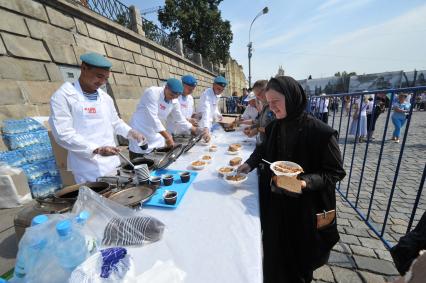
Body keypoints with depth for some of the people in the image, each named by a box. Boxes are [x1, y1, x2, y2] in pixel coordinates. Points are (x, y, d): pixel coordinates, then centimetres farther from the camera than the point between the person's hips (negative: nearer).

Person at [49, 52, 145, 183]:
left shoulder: (106, 97, 9)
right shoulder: (63, 96, -8)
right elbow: (63, 133, -15)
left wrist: (130, 132, 1)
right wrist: (96, 149, -25)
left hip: (112, 163, 6)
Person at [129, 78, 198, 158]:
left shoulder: (174, 102, -2)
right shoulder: (152, 92, -19)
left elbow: (180, 120, 9)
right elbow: (153, 117, -28)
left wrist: (195, 130, 8)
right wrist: (167, 137, -33)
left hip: (156, 137, 6)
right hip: (140, 134, -5)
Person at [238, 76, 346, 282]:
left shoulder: (320, 132, -21)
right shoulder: (274, 128, -4)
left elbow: (336, 172, -13)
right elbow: (263, 149, 13)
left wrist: (306, 181, -30)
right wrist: (249, 164, -3)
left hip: (305, 209, -4)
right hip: (276, 204, 5)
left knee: (299, 260, 21)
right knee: (275, 258, 24)